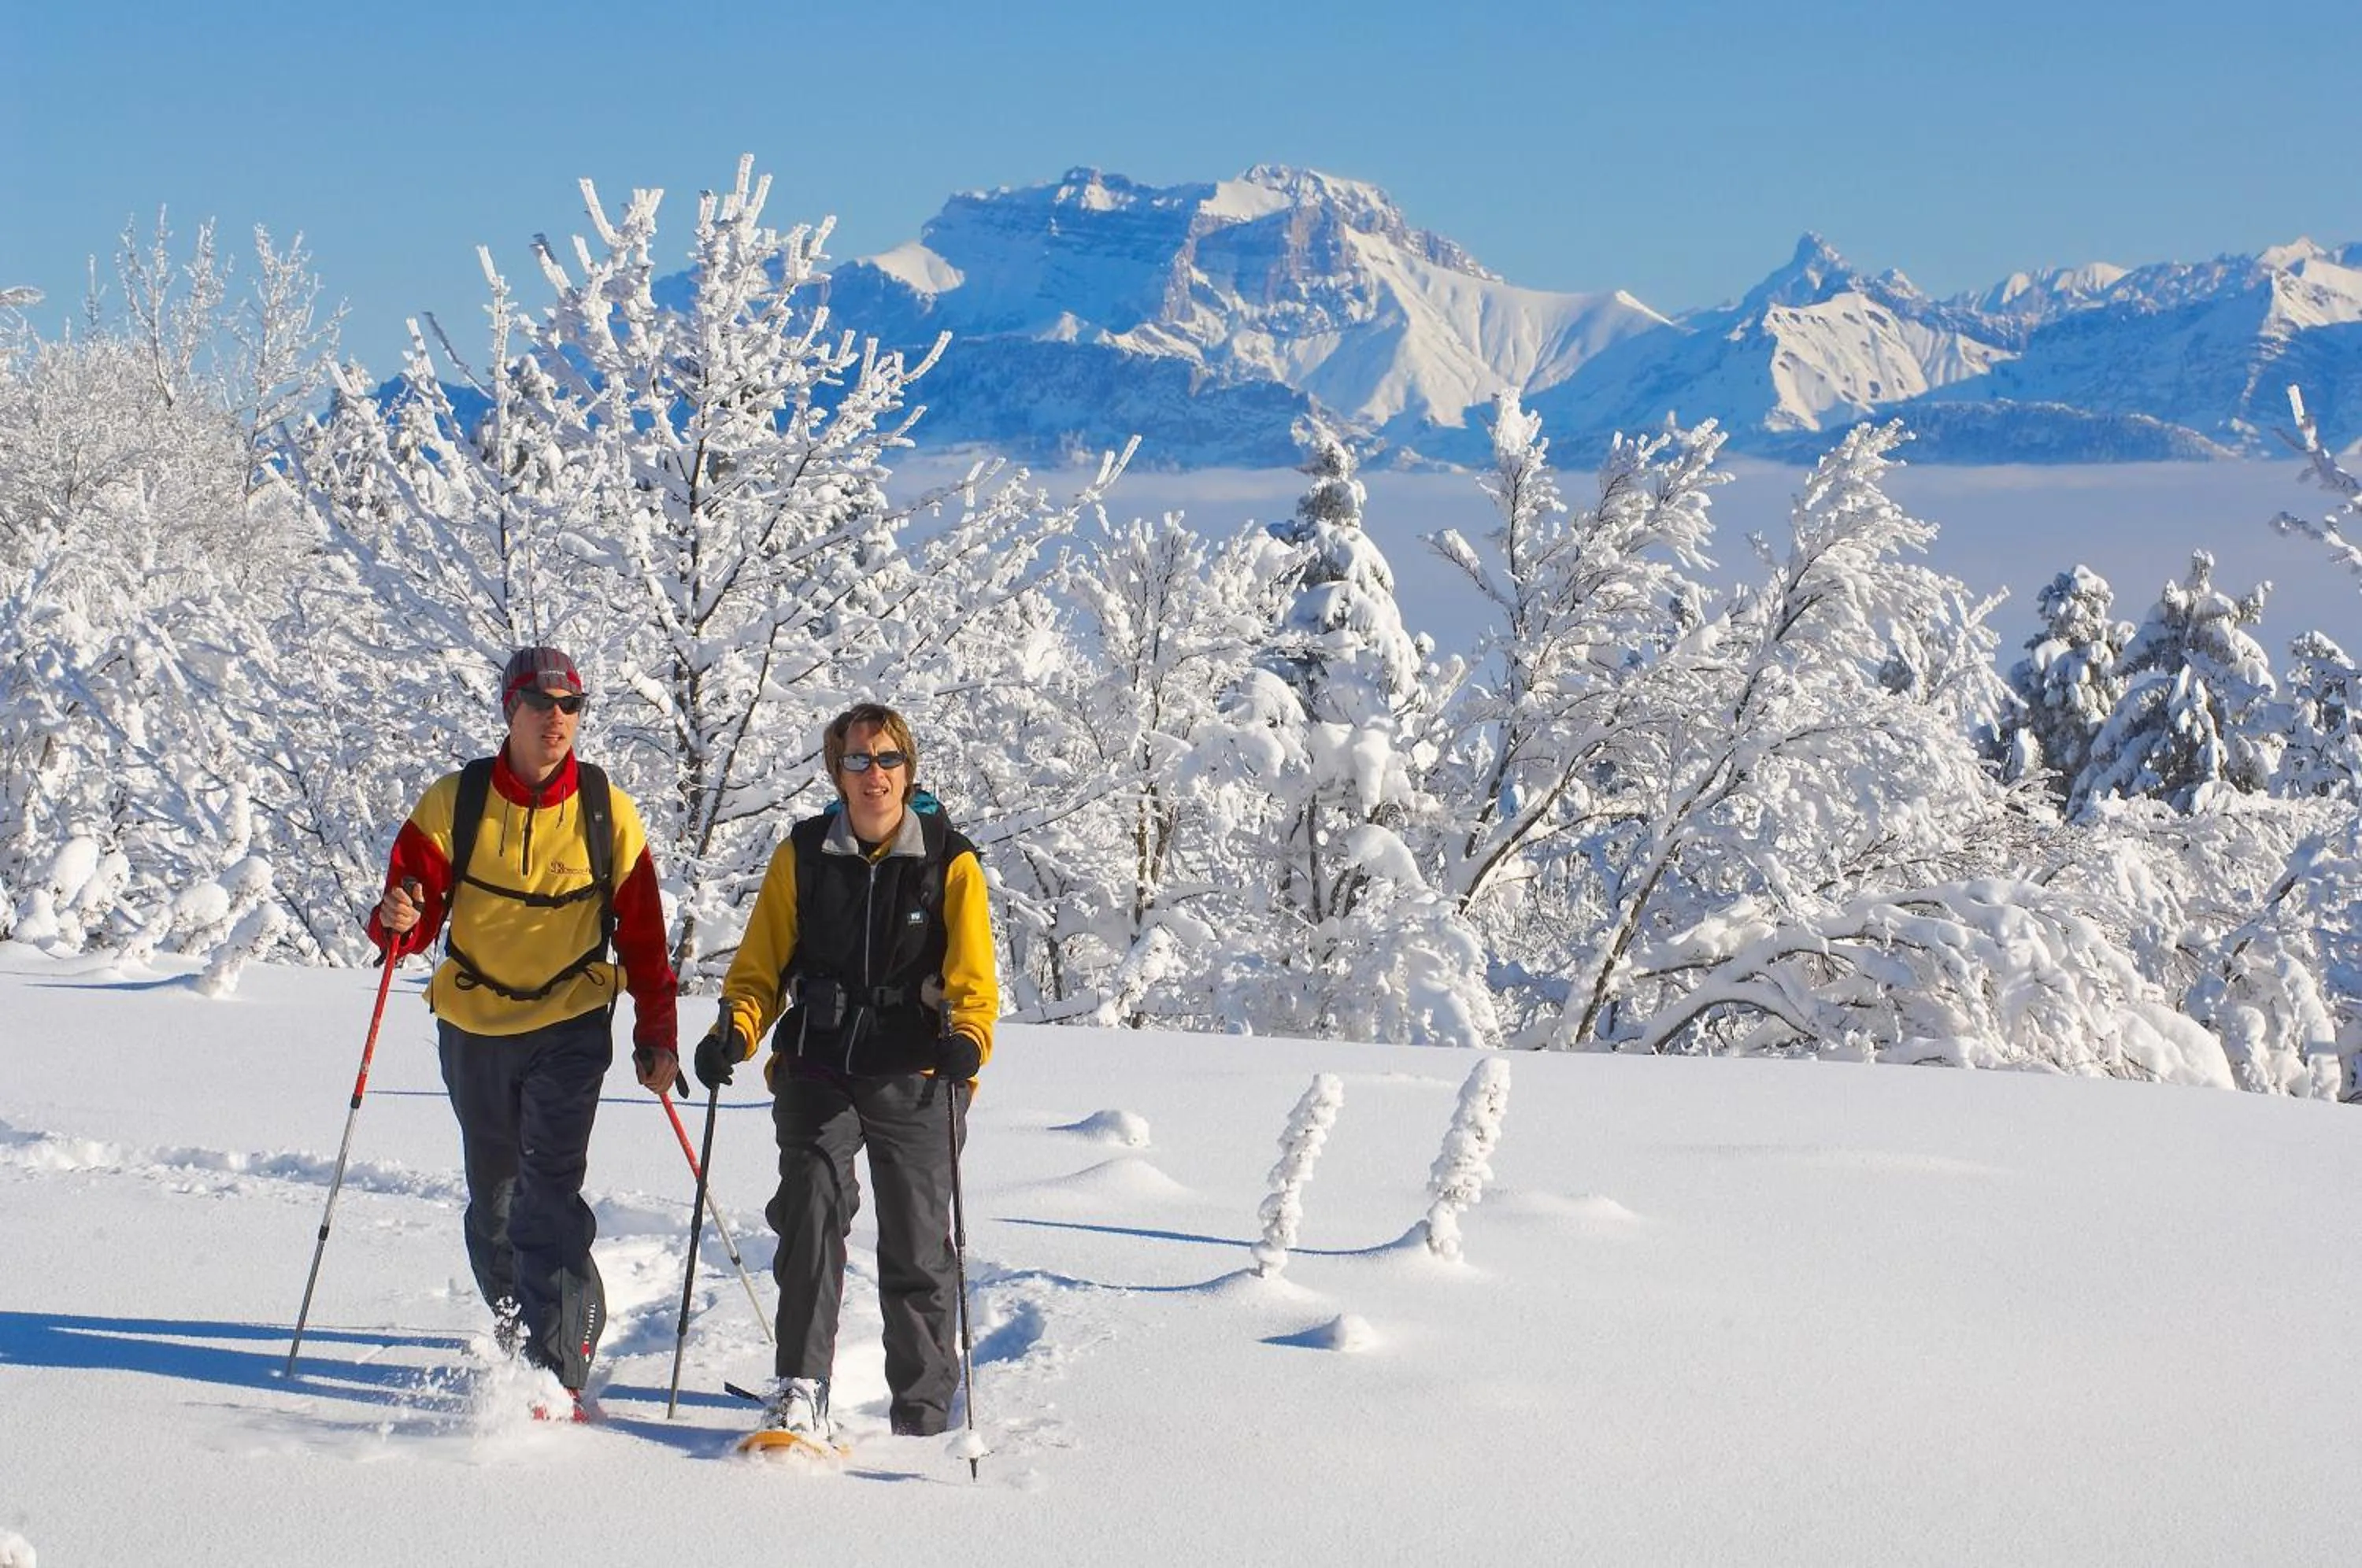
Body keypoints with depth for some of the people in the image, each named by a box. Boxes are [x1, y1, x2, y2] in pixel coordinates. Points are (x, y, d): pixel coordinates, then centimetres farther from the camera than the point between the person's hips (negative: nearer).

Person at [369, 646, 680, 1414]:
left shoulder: (607, 812, -3)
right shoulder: (453, 803, -4)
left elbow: (643, 936, 4)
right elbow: (418, 915, -2)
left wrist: (656, 1034, 0)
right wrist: (396, 919, -26)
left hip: (570, 1026, -2)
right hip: (472, 1027, 2)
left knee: (548, 1192, -14)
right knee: (493, 1195, 15)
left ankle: (556, 1371, -15)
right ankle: (515, 1326, 37)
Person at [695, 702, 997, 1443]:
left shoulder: (950, 862, 1)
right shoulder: (802, 854, 6)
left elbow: (973, 978, -3)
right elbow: (761, 962, 9)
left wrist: (966, 1040, -23)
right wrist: (735, 1029, -9)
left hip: (915, 1082, -1)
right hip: (818, 1073, 1)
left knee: (918, 1255, 5)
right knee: (811, 1209, -21)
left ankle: (923, 1417, 19)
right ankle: (800, 1390, -19)